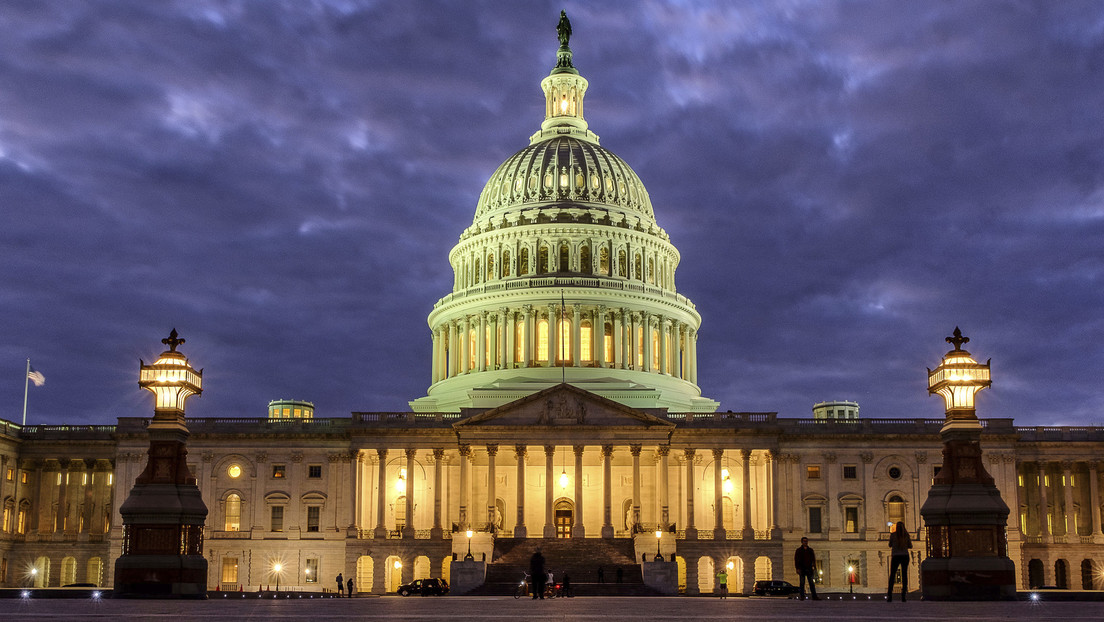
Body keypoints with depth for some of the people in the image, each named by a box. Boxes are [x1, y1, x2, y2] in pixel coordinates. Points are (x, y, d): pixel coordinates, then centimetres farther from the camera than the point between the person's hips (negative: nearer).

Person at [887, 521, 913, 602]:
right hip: (905, 556, 1)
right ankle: (903, 596, -3)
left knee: (892, 575, 4)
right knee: (904, 575, 4)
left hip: (895, 556, -1)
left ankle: (889, 596, -7)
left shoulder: (892, 535, -4)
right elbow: (910, 546, 6)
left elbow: (890, 545, 7)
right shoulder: (906, 535, 0)